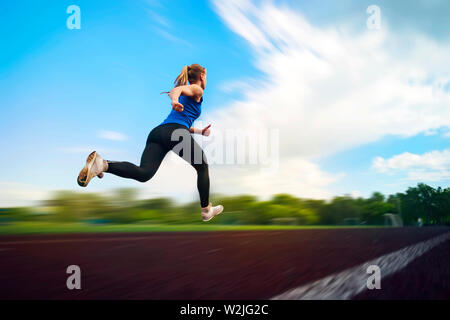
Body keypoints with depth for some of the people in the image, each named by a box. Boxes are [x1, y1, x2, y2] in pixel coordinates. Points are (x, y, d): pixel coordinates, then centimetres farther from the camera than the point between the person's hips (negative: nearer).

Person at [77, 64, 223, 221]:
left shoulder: (186, 94, 38)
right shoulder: (197, 90, 12)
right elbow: (178, 89, -12)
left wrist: (199, 131, 44)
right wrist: (175, 100, -33)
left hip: (158, 131, 7)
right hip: (176, 133, -7)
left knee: (144, 173, -16)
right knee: (202, 167, 16)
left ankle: (102, 164, -37)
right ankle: (206, 210, 20)